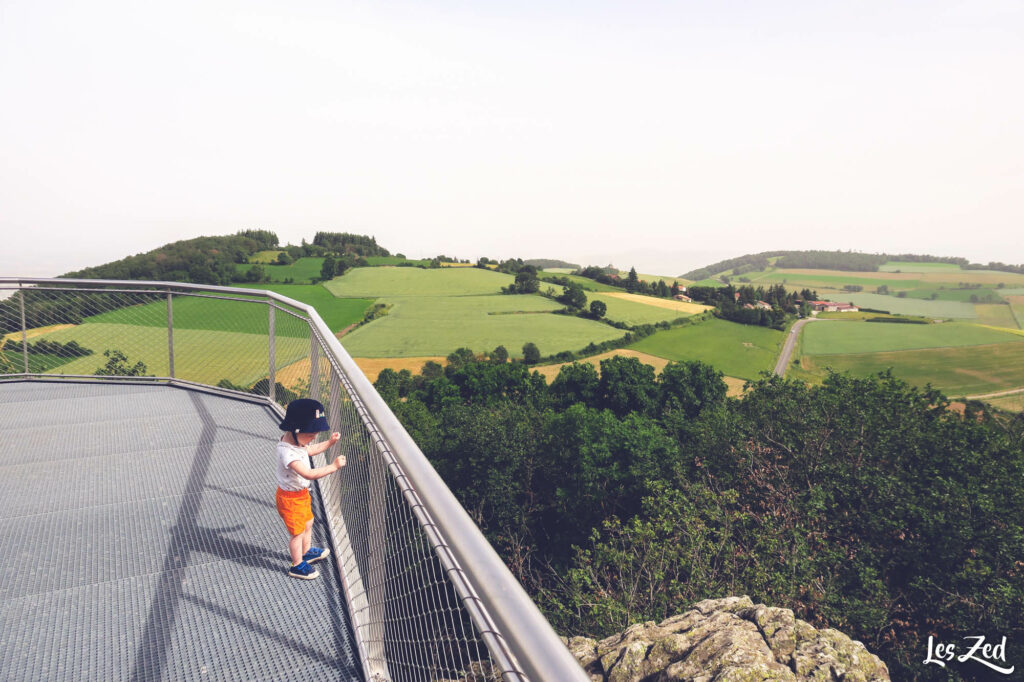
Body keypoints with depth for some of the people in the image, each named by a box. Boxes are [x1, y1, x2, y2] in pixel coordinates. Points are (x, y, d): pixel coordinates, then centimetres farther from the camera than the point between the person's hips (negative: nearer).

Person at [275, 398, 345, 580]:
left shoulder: (296, 440, -7)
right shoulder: (287, 452, -37)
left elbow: (311, 450, 16)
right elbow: (308, 474, -44)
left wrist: (330, 442, 5)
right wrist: (333, 466, -41)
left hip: (302, 492, 9)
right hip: (290, 498, -9)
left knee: (308, 523, 27)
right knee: (298, 532, 10)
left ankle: (306, 553, 50)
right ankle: (297, 566, 31)